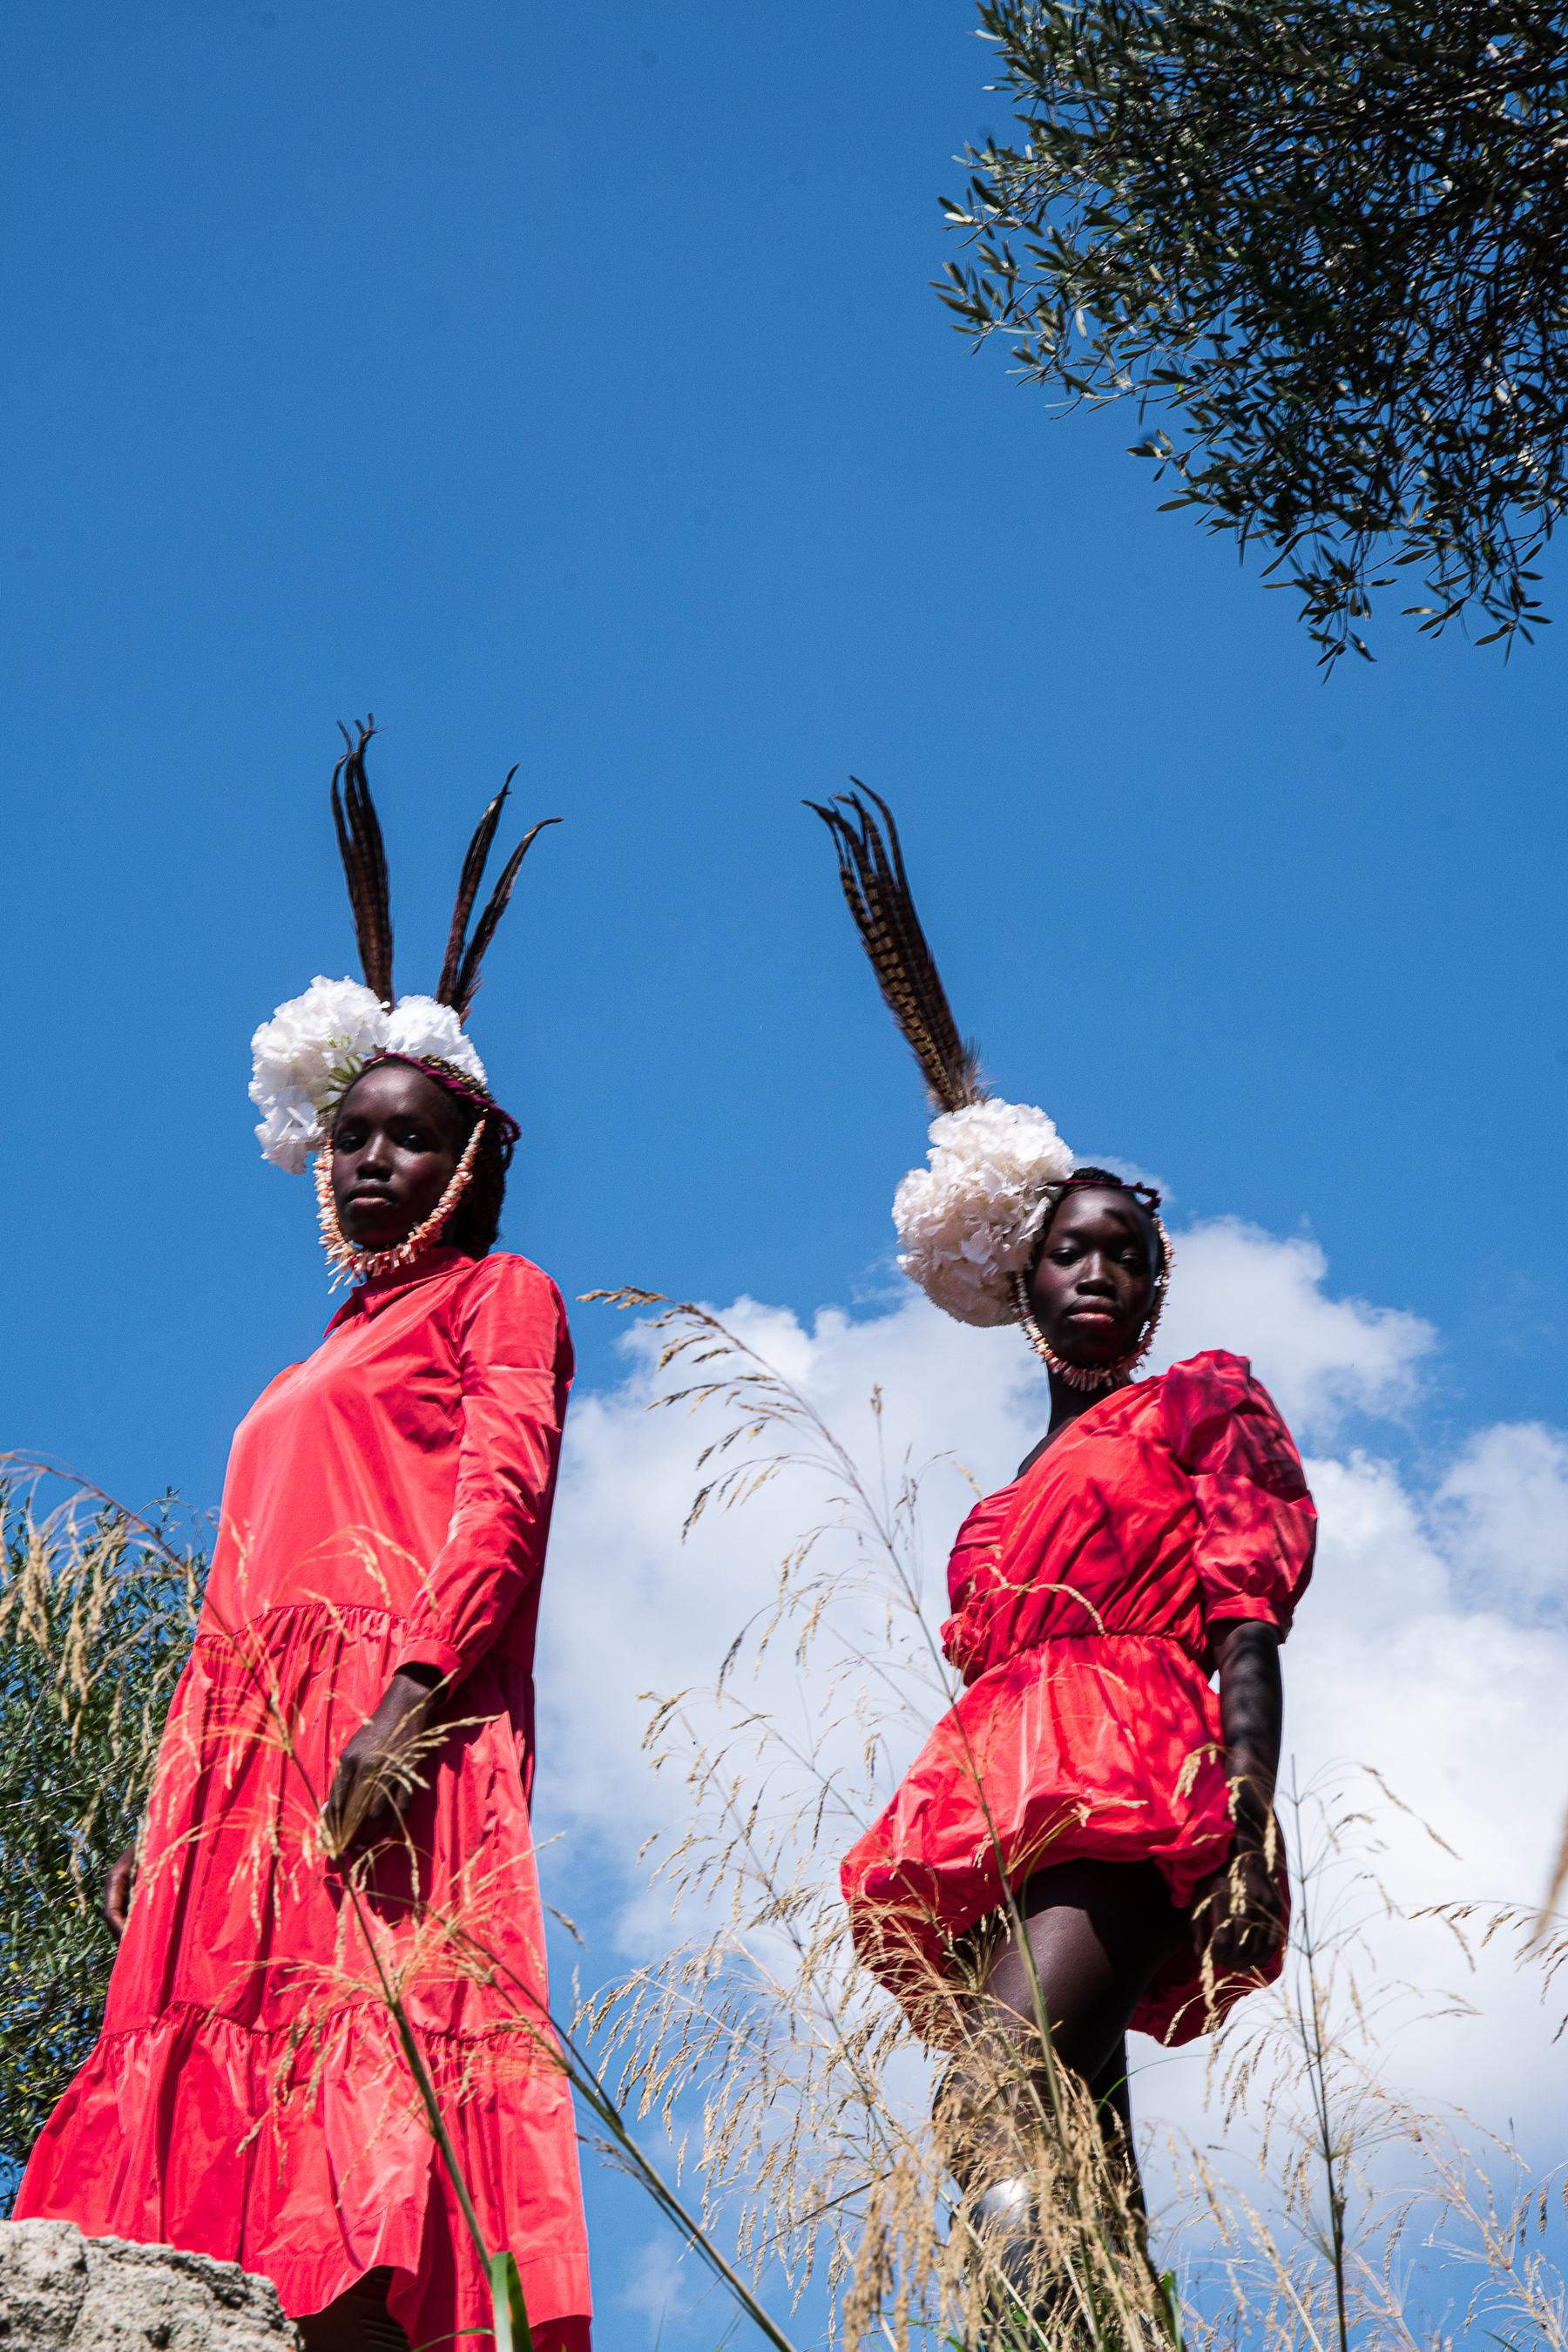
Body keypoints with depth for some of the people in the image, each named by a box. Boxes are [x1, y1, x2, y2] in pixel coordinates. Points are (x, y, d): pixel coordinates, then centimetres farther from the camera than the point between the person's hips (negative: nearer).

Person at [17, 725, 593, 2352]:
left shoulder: (498, 1298, 13)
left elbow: (502, 1497, -5)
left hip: (399, 1746, -7)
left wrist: (410, 1698, -21)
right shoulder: (314, 1373, 33)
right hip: (253, 1760, 7)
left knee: (368, 2127, -21)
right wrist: (162, 1822, 18)